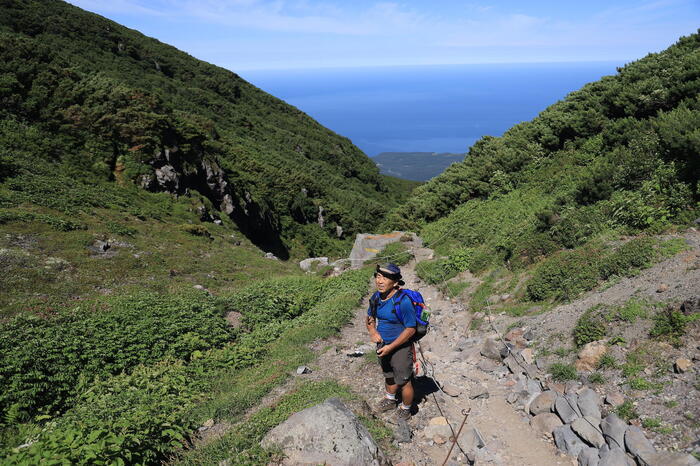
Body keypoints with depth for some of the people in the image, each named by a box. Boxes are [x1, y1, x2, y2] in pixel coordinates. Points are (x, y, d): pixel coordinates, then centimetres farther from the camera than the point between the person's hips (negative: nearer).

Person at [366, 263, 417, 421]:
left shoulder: (403, 301, -28)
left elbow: (411, 329, -22)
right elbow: (370, 318, 11)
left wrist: (390, 347, -22)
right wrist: (373, 332, -10)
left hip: (400, 347, -6)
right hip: (383, 345, 6)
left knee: (403, 381, 11)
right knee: (389, 377, 27)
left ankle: (405, 409, 36)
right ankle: (390, 400, 53)